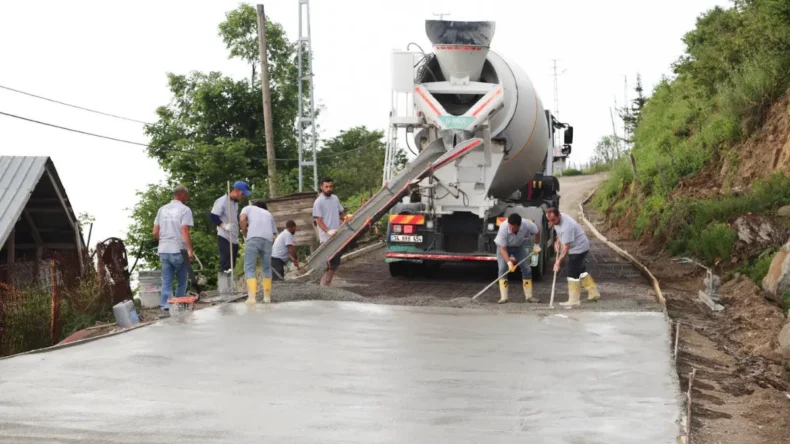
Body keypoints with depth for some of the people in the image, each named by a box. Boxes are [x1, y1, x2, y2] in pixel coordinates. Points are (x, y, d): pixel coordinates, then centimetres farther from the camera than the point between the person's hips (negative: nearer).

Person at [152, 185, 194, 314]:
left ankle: (165, 305, -1)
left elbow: (155, 232, 11)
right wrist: (190, 250, -16)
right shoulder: (185, 210, -5)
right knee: (181, 281, 9)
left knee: (166, 280, 7)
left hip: (164, 250, 5)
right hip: (178, 250, -5)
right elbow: (185, 231, -15)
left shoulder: (162, 209, 12)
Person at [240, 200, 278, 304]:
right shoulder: (269, 214, 37)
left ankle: (251, 296, -14)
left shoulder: (248, 208, 28)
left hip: (253, 238, -3)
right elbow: (274, 233, 26)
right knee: (267, 268, 18)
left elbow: (243, 219, 6)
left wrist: (245, 235, 15)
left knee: (249, 268, -2)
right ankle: (267, 296, 20)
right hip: (268, 239, 3)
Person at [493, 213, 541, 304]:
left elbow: (537, 232, -9)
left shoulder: (527, 225, -34)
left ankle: (528, 296, 9)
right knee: (503, 268, -18)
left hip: (519, 245, 3)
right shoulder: (503, 228, -39)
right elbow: (503, 248, -32)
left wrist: (536, 245, -10)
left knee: (527, 268, -2)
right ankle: (503, 297, -17)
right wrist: (509, 262, -42)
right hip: (504, 246, -3)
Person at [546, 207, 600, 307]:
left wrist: (558, 262, -30)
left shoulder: (566, 226, -34)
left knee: (573, 273, -11)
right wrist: (557, 242, 2)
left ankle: (573, 301, -9)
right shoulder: (557, 219, -4)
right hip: (577, 247, 10)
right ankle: (593, 293, 32)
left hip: (579, 248, -10)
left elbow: (566, 247, -31)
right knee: (581, 269, 20)